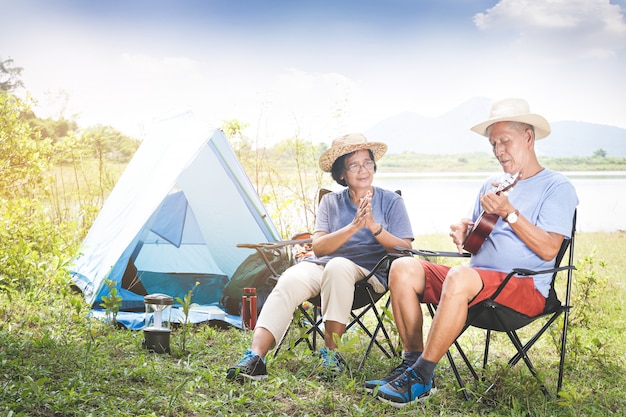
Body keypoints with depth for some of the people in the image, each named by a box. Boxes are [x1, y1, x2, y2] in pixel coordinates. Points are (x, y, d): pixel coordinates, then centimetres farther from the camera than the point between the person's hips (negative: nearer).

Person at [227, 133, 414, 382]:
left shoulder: (391, 202, 7)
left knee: (338, 266, -38)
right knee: (289, 281, -31)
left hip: (368, 274, -2)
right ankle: (255, 356, -40)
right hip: (320, 266, 2)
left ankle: (331, 352, -27)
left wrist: (374, 226, -16)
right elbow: (318, 247, -1)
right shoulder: (330, 202, 13)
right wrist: (353, 226, -15)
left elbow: (405, 251, -2)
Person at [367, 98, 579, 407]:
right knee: (404, 268, -13)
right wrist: (464, 234, 2)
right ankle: (412, 360, -13)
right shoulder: (493, 184, 22)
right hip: (476, 278, 7)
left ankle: (421, 377, -27)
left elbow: (548, 250, -13)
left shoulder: (557, 187, 0)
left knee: (460, 278, -38)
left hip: (526, 287, -7)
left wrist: (508, 212, -20)